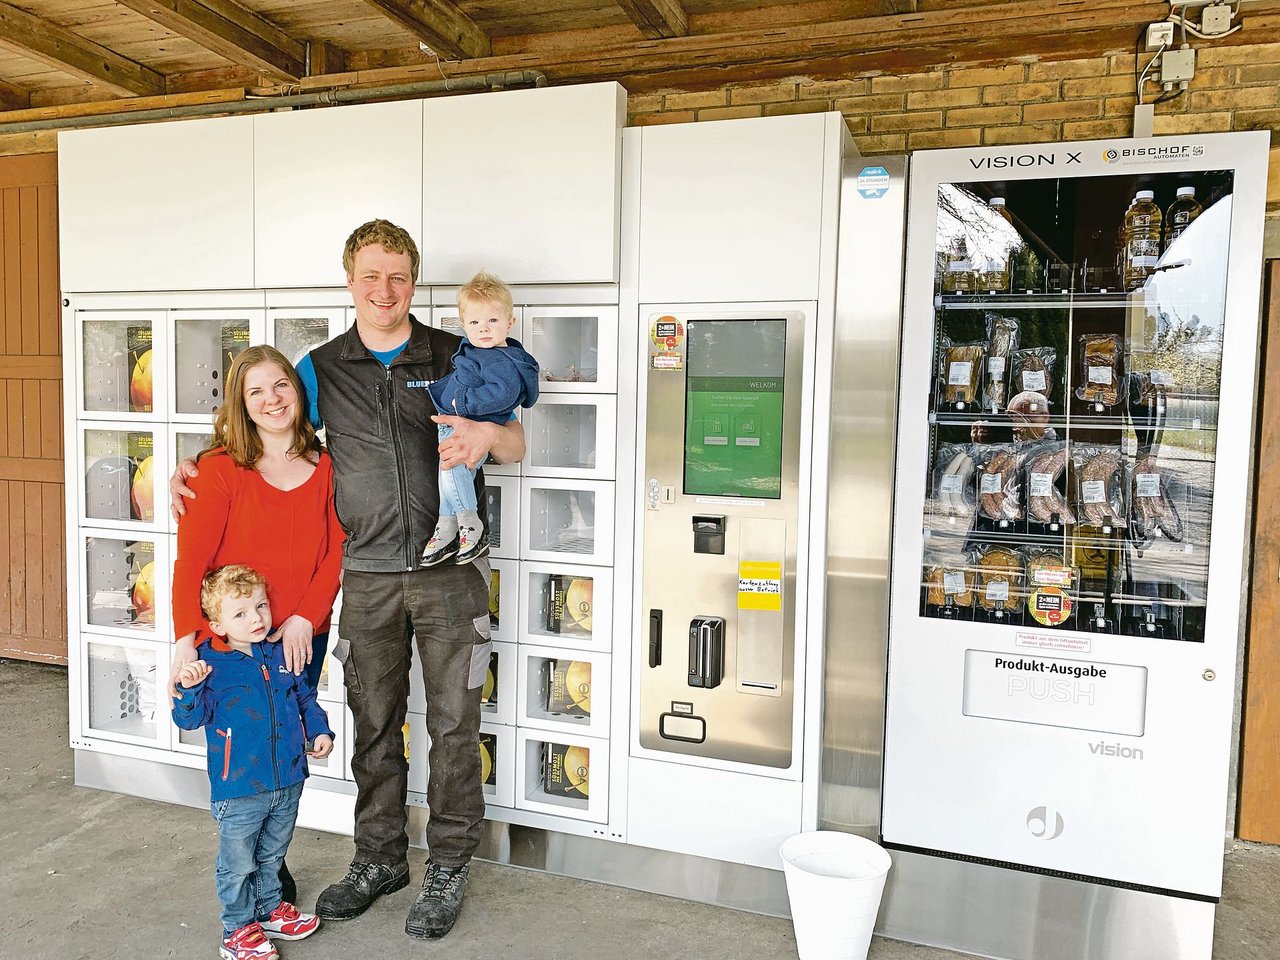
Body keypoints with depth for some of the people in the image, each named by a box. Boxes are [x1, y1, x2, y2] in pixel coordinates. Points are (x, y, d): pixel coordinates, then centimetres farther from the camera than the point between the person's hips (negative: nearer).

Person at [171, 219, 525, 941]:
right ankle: (380, 859, 31)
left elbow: (516, 447, 4)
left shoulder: (454, 357, 2)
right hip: (369, 575, 2)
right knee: (374, 724, 13)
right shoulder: (322, 368, 7)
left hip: (450, 570, -2)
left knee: (454, 720, 4)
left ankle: (450, 867, 21)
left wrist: (488, 433, -19)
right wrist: (194, 466, -4)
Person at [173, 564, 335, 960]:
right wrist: (190, 688, -33)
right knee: (238, 865, 10)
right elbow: (189, 719, -15)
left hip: (287, 783, 5)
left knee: (271, 856, 24)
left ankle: (269, 910, 43)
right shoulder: (211, 664, -13)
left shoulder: (282, 652, 1)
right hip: (239, 789, -4)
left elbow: (304, 697, 14)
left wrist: (319, 731, 3)